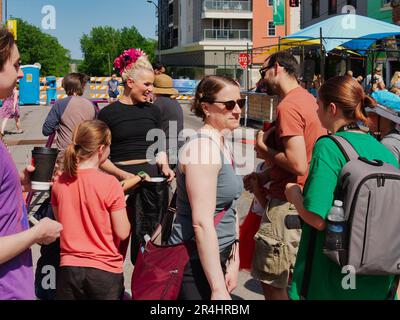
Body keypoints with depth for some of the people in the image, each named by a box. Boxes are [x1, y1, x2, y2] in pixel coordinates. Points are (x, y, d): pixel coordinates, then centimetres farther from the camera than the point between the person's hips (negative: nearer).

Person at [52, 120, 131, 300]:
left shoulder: (60, 183, -2)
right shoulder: (109, 184, -16)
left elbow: (60, 224, 9)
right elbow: (122, 233, -11)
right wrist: (121, 206, 6)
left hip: (68, 268, 4)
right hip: (104, 271, -3)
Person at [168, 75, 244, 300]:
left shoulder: (222, 146, 9)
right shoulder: (203, 147, -20)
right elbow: (202, 223, -25)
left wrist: (233, 262, 12)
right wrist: (218, 289, -25)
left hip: (217, 258, 9)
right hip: (197, 264, -9)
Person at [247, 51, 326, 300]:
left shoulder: (288, 107, -18)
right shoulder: (309, 99, 11)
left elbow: (297, 165, -25)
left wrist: (265, 150, -9)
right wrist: (265, 176, 12)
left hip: (288, 204, -10)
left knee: (271, 283, -1)